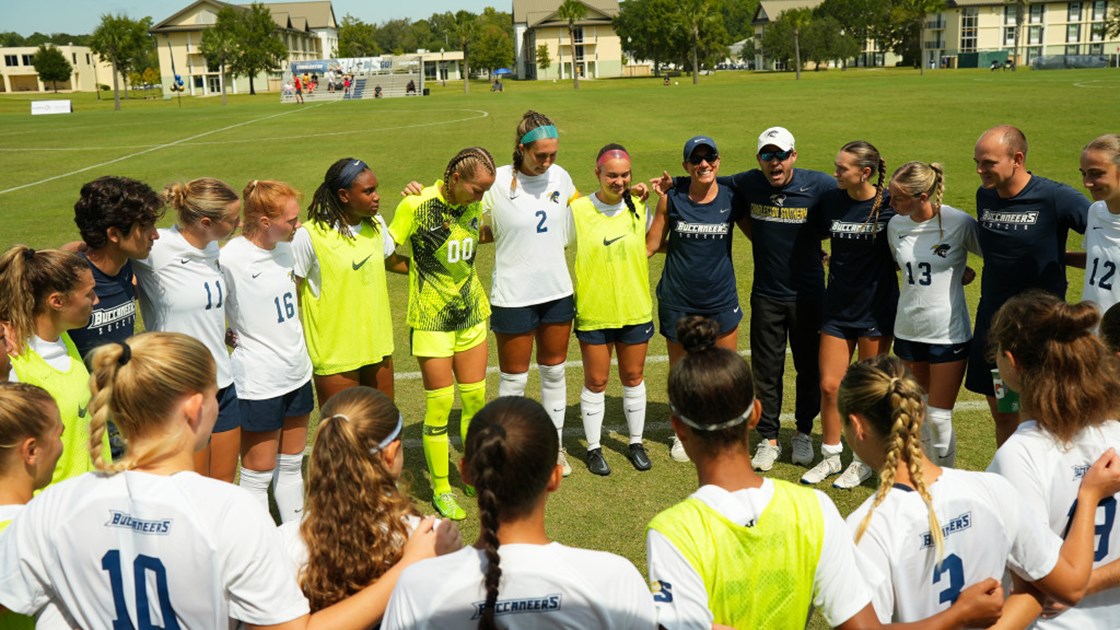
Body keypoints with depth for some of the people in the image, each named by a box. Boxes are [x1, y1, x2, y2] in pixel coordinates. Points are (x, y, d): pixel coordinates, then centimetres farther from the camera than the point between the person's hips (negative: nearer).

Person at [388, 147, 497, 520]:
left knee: (475, 398, 10)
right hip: (432, 320, -5)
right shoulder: (416, 205, -15)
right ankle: (441, 490, 17)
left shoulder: (474, 205, 3)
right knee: (440, 403, 0)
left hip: (471, 315, 6)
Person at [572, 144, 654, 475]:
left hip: (635, 311, 3)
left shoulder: (639, 208, 1)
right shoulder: (578, 210, -10)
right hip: (593, 312, -3)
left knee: (633, 377, 14)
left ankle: (636, 443, 32)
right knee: (595, 382, 8)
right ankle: (594, 448, 25)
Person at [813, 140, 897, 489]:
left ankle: (864, 460, 25)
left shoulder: (891, 203, -12)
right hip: (837, 307, 3)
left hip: (876, 309, -3)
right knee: (829, 385, 5)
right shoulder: (830, 200, -2)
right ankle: (831, 456, 23)